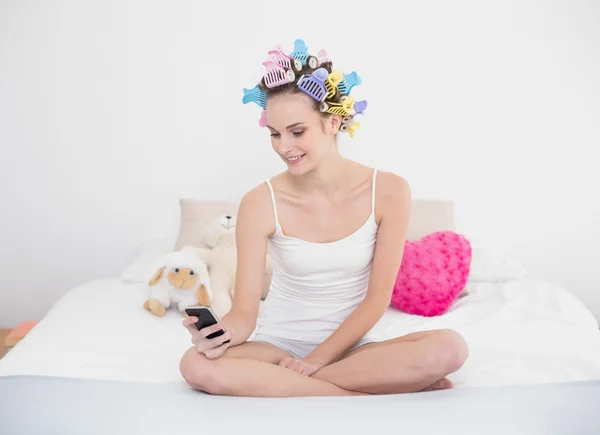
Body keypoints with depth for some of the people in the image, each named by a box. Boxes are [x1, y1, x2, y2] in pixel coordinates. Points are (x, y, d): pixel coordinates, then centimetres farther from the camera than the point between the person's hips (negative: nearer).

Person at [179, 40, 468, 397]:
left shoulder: (388, 191, -11)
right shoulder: (261, 204, -12)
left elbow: (377, 299, -8)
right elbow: (244, 311, -12)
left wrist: (319, 358, -14)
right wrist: (221, 334, -34)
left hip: (350, 347, 0)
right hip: (278, 344, 1)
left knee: (449, 348, -27)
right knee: (198, 365, -30)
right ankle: (376, 390, -21)